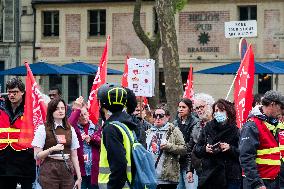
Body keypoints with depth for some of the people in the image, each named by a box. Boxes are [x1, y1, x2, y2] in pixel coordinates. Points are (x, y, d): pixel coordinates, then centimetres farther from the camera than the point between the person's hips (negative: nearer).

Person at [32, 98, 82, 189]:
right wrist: (52, 149, -20)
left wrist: (79, 177, 8)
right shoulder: (43, 129, 0)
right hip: (49, 171, -3)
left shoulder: (70, 130, 13)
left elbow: (74, 156, 14)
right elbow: (37, 156, -4)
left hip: (67, 171, 4)